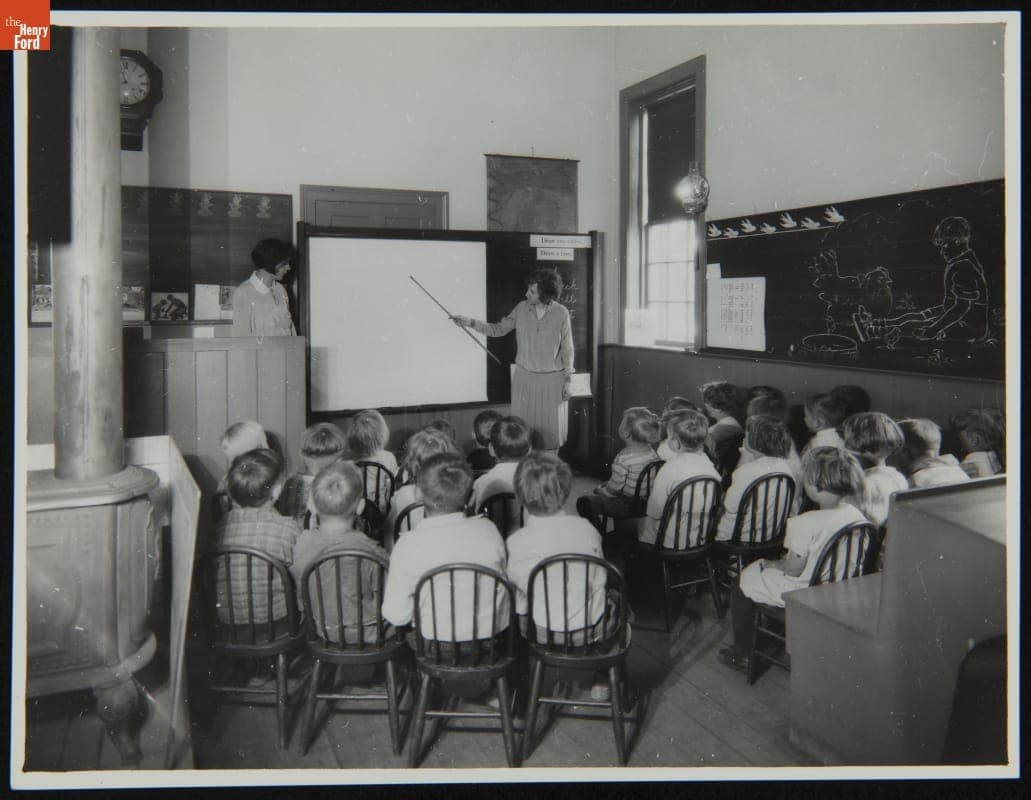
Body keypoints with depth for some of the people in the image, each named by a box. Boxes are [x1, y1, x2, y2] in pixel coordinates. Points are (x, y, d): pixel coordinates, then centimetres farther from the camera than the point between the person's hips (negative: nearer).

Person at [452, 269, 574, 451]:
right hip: (524, 378, 3)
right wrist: (471, 322, -7)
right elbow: (499, 329, 4)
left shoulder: (561, 313, -11)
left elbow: (567, 350, -4)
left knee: (551, 430, 5)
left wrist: (567, 381, -4)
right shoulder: (522, 308, -3)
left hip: (552, 380, -3)